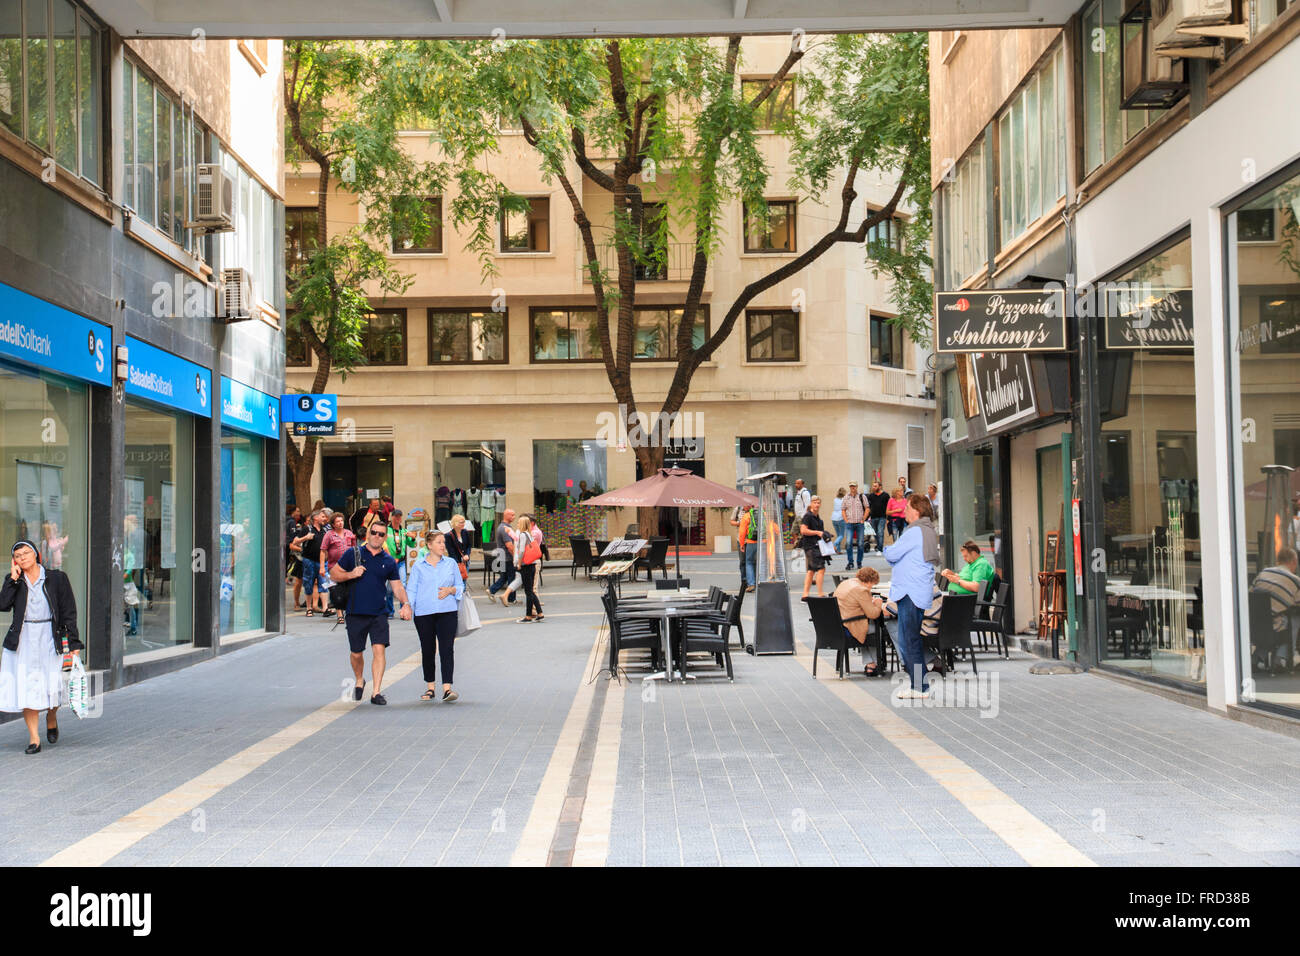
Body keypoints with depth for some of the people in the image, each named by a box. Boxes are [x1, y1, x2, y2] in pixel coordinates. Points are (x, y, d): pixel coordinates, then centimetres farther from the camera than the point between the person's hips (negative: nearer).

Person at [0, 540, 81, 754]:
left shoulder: (56, 578, 0)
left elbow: (68, 612, 0)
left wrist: (73, 644, -5)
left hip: (50, 640, -1)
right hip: (23, 642, 1)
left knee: (52, 687, 0)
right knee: (26, 688, -2)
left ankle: (51, 719, 32)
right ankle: (34, 738, 5)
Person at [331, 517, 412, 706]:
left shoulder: (389, 561, 8)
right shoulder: (353, 554, 4)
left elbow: (397, 586, 12)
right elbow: (333, 574, 7)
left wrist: (405, 603, -6)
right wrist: (351, 574, -12)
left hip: (379, 614, 0)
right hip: (355, 613, 0)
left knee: (379, 649, -13)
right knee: (356, 653, 10)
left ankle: (376, 692, -10)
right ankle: (359, 681, 38)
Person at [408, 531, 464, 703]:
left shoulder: (451, 563, 11)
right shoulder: (418, 566, 8)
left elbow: (460, 586, 15)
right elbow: (412, 589, 8)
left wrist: (451, 590, -6)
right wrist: (408, 606, -8)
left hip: (447, 611, 0)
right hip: (424, 613, 0)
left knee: (447, 648, -10)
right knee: (427, 650, 6)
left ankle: (447, 688, -14)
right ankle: (430, 687, 19)